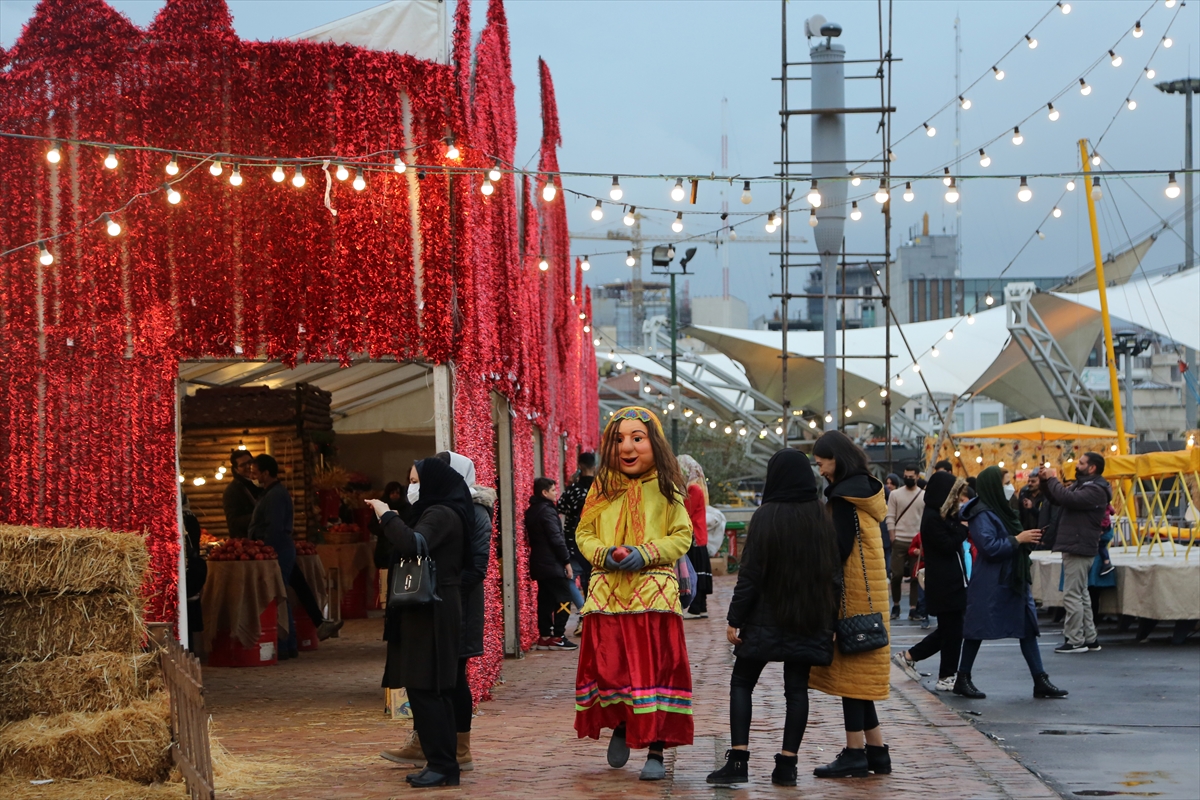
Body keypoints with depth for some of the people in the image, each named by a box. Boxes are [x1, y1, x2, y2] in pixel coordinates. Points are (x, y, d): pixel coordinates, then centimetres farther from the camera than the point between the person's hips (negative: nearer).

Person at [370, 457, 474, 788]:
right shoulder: (436, 513, 20)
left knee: (424, 688, -10)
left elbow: (412, 545, -28)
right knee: (434, 690, 11)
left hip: (432, 613, -11)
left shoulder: (441, 515, -13)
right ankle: (442, 763, 14)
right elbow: (413, 545, 16)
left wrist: (386, 515, -18)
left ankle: (442, 764, -8)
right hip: (429, 611, 11)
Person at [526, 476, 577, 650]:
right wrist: (567, 561, -13)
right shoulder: (547, 511, -15)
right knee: (563, 599, -5)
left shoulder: (531, 511, 12)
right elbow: (556, 538, -19)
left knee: (545, 599, 11)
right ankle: (558, 637, -7)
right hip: (552, 564, -9)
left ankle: (544, 636, 11)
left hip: (538, 563, 9)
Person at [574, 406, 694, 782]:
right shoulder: (602, 488, 8)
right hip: (607, 592, 2)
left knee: (656, 667, -5)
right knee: (608, 666, 1)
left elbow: (682, 536, 1)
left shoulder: (665, 490, 2)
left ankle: (656, 751, 3)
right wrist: (605, 554, -9)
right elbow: (584, 533, 11)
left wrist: (645, 553, -14)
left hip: (653, 592, -2)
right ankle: (619, 725, 32)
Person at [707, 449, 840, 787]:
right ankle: (787, 764, 4)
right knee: (796, 688, 8)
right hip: (809, 622, 4)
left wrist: (734, 618, -7)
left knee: (741, 683, 7)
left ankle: (738, 759, -3)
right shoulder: (822, 519, 2)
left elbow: (750, 573, -12)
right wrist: (830, 622, 13)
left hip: (766, 620, -4)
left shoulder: (766, 516, -11)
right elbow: (835, 575, 5)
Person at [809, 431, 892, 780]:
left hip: (852, 593, -9)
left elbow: (841, 547, -18)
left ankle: (855, 752, -3)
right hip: (869, 589, 9)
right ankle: (876, 751, 13)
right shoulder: (866, 489, 15)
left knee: (850, 669, -5)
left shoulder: (845, 494, -13)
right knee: (859, 670, 12)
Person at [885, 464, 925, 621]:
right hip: (899, 541, 0)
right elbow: (890, 518, 1)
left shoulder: (925, 496, 4)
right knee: (897, 574, 0)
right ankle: (896, 605, 16)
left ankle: (913, 609, 4)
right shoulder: (895, 494, 4)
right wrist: (893, 537, -6)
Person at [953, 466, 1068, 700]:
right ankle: (963, 679, 11)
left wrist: (1027, 540, 5)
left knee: (1028, 628, 5)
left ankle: (1040, 681, 5)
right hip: (989, 583, -9)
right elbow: (989, 547, -23)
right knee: (977, 629, 0)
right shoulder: (982, 515, -15)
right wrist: (1018, 539, -17)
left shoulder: (1000, 510, 14)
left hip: (1013, 581, 9)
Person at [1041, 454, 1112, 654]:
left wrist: (1053, 480, -15)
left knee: (1072, 595, -9)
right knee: (1081, 594, 14)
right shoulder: (1083, 485, 18)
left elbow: (1068, 498, -29)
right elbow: (1058, 500, 20)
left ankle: (1075, 641, -7)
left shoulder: (1095, 490, -15)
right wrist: (1048, 482, 4)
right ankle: (1089, 638, 19)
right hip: (1075, 546, 11)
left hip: (1079, 548, -11)